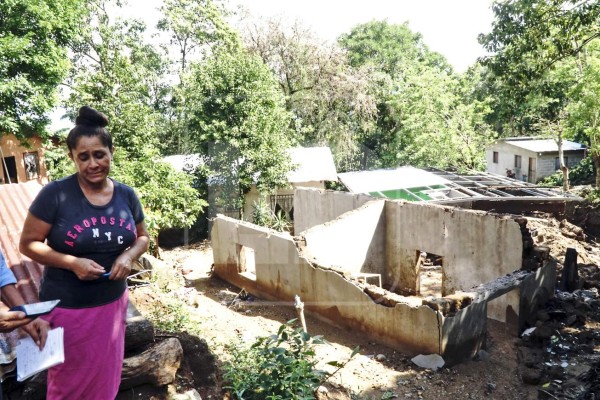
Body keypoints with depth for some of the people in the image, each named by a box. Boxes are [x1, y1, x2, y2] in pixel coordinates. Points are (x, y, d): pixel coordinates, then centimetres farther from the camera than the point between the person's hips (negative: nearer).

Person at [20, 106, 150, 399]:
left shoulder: (126, 195, -3)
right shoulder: (55, 194, -15)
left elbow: (142, 237, 9)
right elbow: (28, 244, -10)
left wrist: (128, 257, -13)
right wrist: (72, 262, -24)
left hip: (113, 303, 4)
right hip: (68, 308, -4)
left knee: (106, 376, 22)